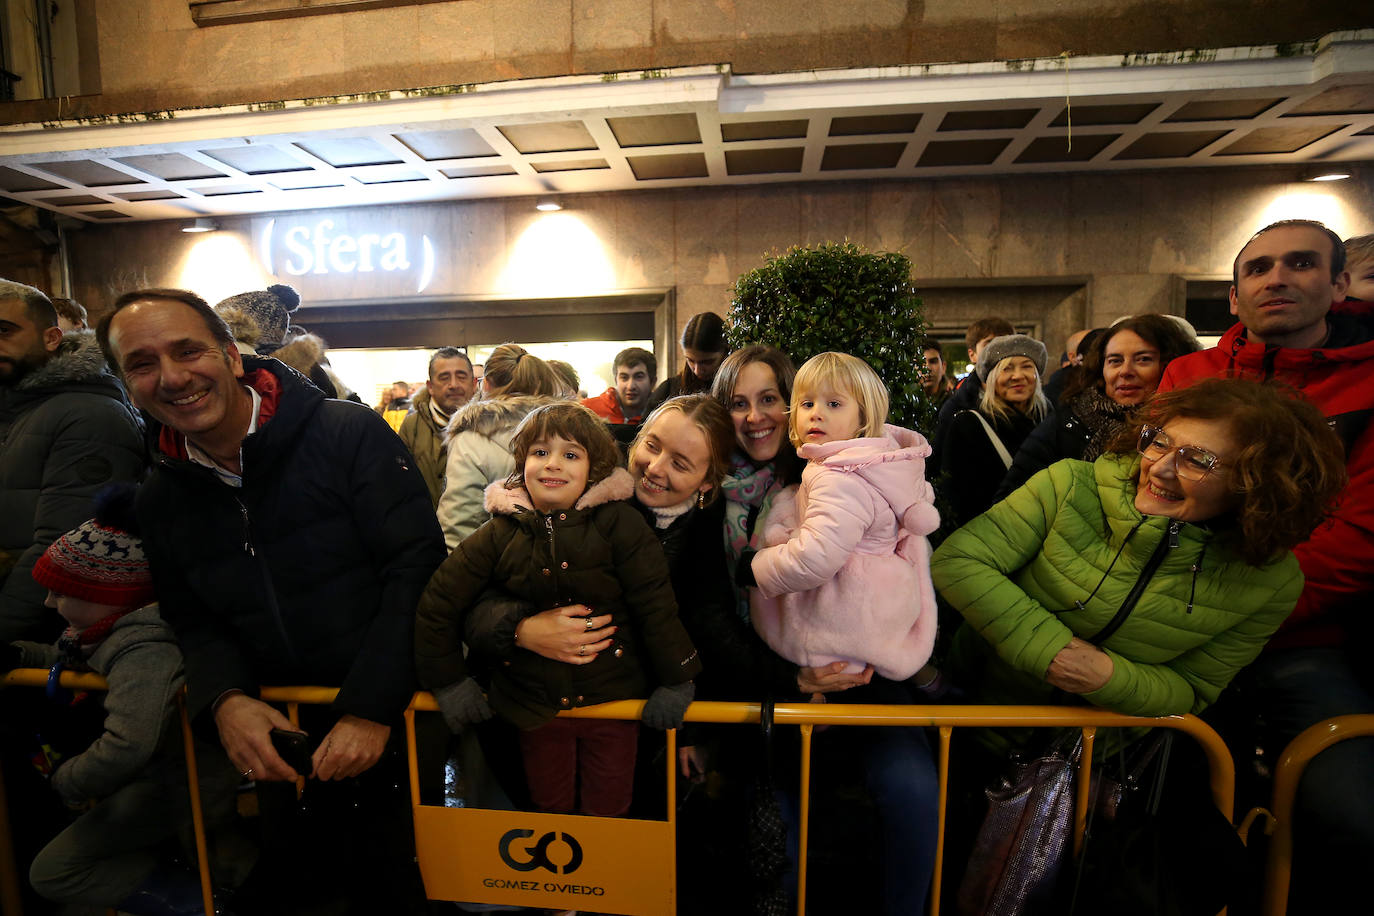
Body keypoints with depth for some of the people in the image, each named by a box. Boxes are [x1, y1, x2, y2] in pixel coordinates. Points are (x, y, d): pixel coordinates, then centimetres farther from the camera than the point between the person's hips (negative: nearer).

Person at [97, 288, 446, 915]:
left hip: (394, 723, -5)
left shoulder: (350, 434, -15)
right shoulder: (161, 498, 5)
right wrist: (223, 698, -10)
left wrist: (373, 707, -23)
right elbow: (193, 622, 11)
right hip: (280, 734, 5)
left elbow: (416, 567, -20)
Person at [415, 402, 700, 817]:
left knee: (608, 811, 16)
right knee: (551, 810, 22)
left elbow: (655, 601, -10)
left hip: (613, 701, -2)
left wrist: (675, 680, -9)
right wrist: (448, 681, 4)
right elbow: (438, 603, 2)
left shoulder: (618, 523, -12)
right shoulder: (500, 534, -5)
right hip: (536, 706, 2)